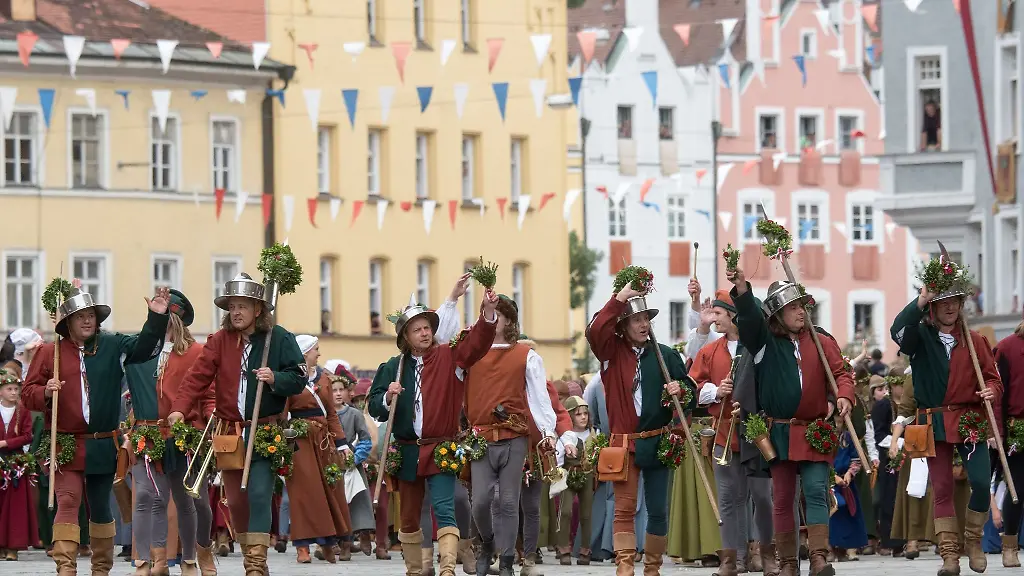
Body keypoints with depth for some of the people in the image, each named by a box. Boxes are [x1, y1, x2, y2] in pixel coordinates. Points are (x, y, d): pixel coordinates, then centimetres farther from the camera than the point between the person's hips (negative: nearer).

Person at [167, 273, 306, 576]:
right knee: (235, 499, 7)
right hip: (230, 433, 4)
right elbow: (198, 375, -7)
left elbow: (298, 380, -2)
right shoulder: (220, 340, 3)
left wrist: (274, 378, -22)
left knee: (259, 493, -14)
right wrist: (179, 408, -20)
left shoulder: (279, 338, -3)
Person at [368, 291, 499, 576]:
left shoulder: (449, 358, 1)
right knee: (409, 517, 11)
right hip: (407, 452, 3)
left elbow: (476, 342, -13)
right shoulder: (393, 368, 6)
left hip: (441, 450, -3)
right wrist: (389, 397, -16)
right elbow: (374, 406, 6)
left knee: (444, 510, -18)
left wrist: (488, 312, -29)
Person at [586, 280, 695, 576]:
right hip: (623, 442, -2)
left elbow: (690, 393, 9)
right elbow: (595, 332, -18)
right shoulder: (612, 352, 2)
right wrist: (619, 299, -21)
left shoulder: (665, 355, 6)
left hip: (658, 442, 2)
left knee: (658, 511, 6)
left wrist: (680, 391, -14)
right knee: (624, 508, -5)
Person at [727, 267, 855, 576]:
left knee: (816, 492, -10)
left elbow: (840, 373, 1)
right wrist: (741, 288, -28)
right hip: (780, 432, 1)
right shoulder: (766, 343, 4)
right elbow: (749, 319, -11)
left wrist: (844, 396, -20)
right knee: (783, 498, 4)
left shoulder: (822, 343, 6)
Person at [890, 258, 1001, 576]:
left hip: (970, 421, 0)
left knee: (981, 482, -13)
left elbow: (992, 377, 8)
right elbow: (898, 330, -20)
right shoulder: (921, 338, 2)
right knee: (942, 489, 1)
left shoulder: (974, 340, 6)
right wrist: (921, 300, -26)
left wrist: (991, 392, -15)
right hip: (935, 423, 0)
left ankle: (973, 541, 9)